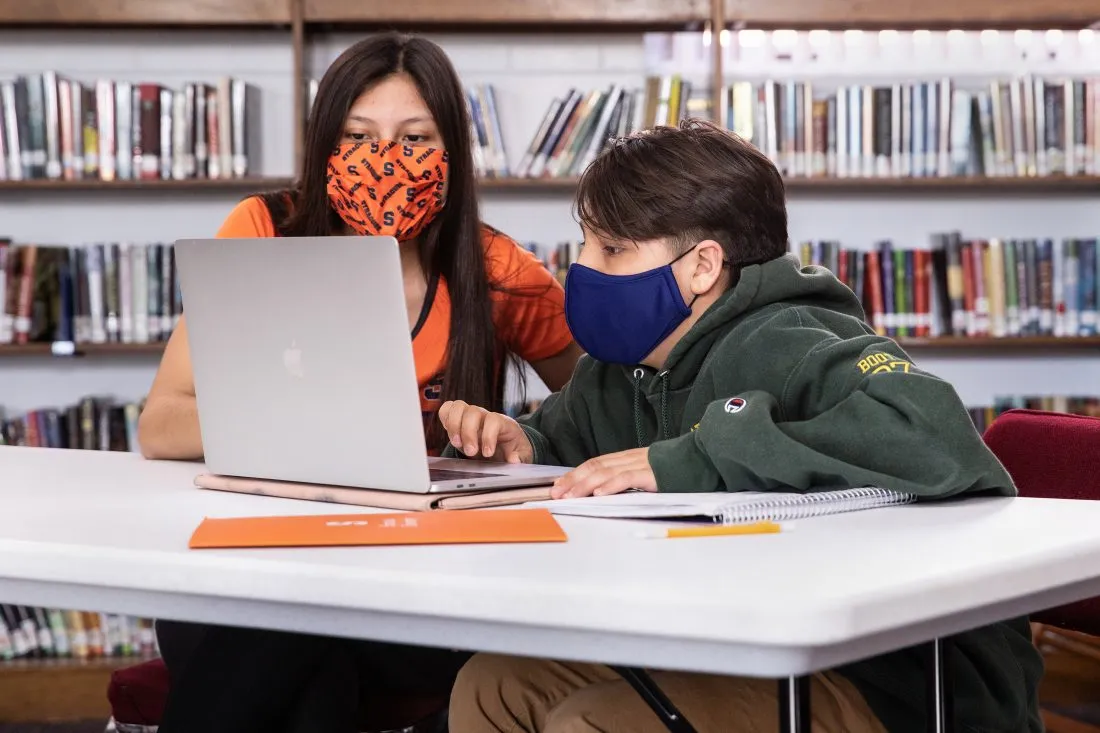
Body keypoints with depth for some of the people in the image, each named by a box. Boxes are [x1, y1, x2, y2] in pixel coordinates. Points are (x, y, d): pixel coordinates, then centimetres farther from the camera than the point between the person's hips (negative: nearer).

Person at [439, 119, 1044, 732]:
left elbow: (931, 433, -39)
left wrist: (695, 459, -35)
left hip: (897, 682, -9)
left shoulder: (784, 348, -20)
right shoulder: (619, 370, 7)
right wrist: (519, 446, 1)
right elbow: (560, 439, 28)